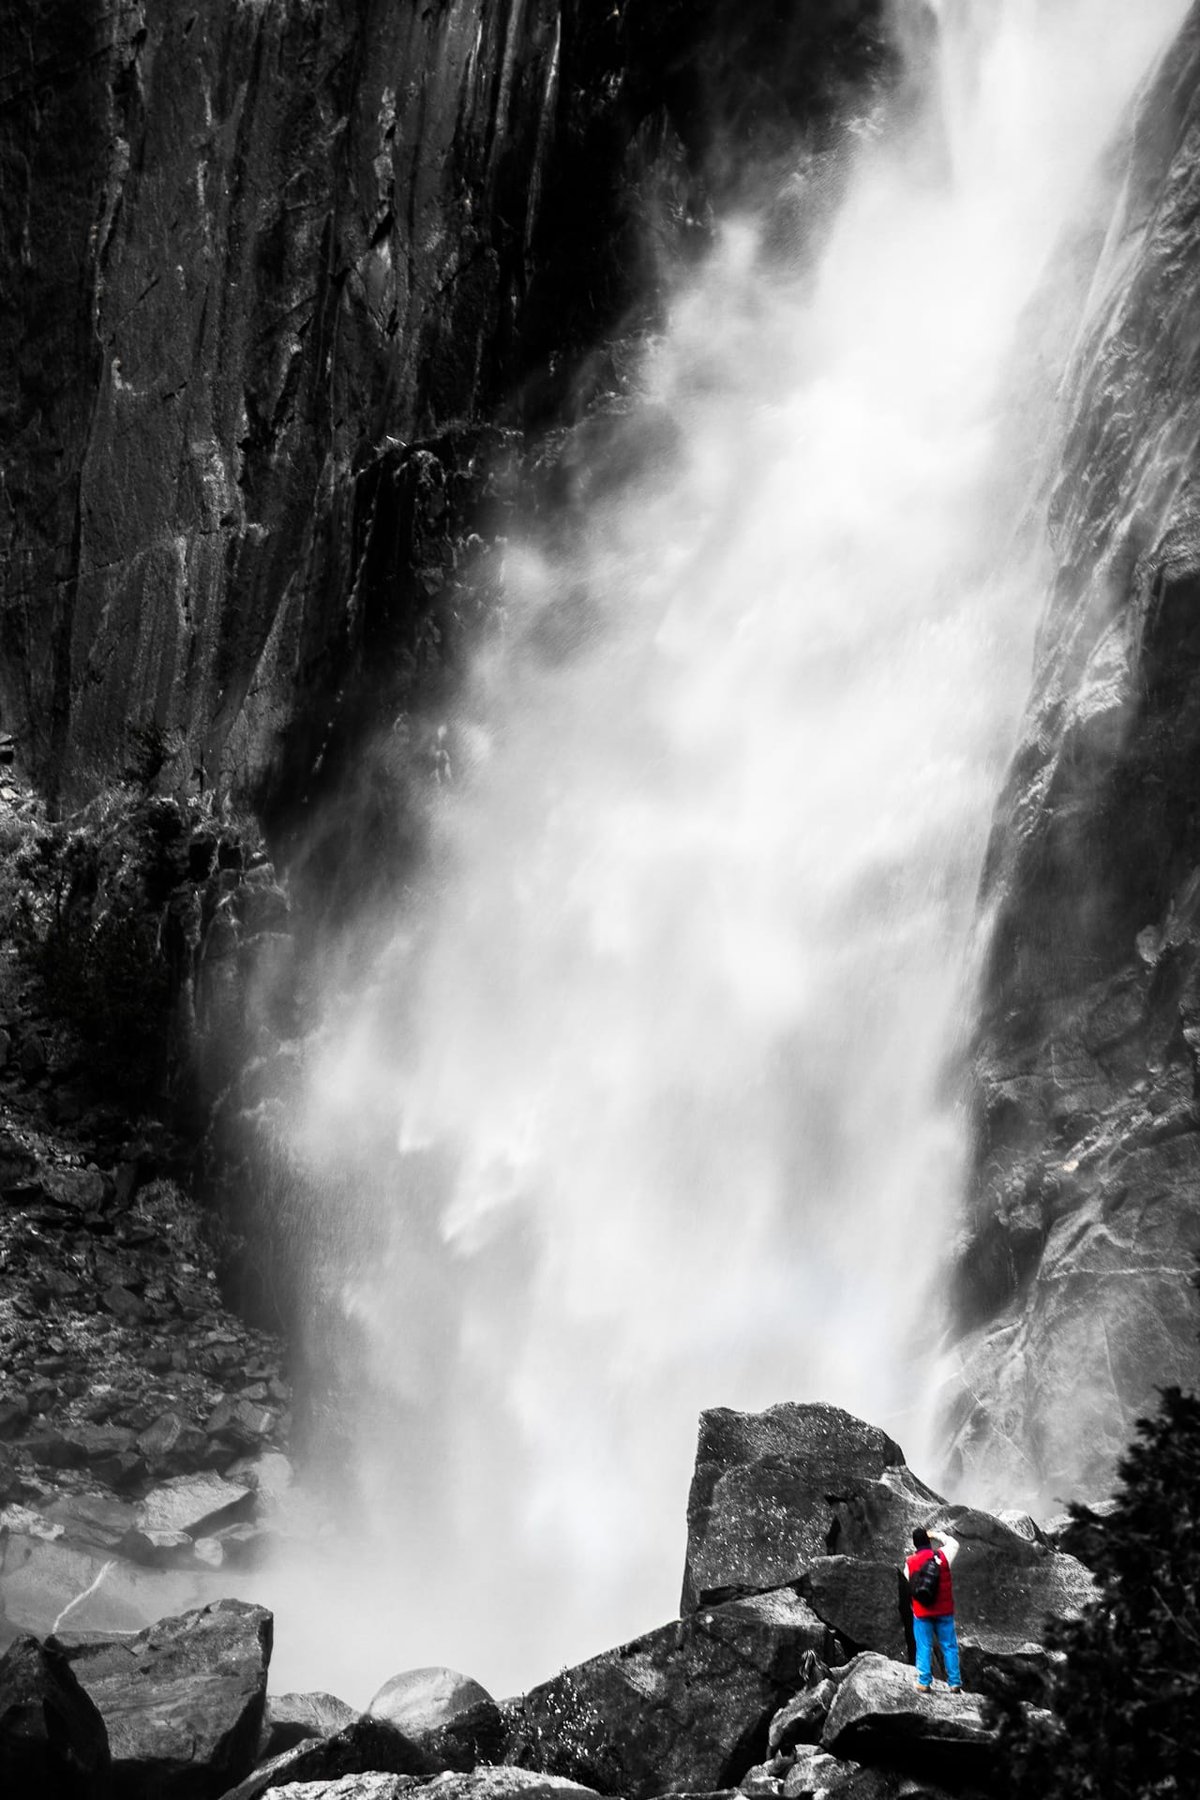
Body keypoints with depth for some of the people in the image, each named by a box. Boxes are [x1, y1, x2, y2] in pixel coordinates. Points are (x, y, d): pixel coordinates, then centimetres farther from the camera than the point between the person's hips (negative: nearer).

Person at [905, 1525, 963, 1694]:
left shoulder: (910, 1562, -7)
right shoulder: (942, 1556, -8)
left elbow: (908, 1581, 7)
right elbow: (954, 1544, 11)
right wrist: (936, 1534, 17)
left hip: (921, 1612, 0)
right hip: (944, 1611, 0)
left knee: (924, 1648, 7)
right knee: (949, 1647, 9)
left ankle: (924, 1683, 7)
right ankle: (954, 1683, 11)